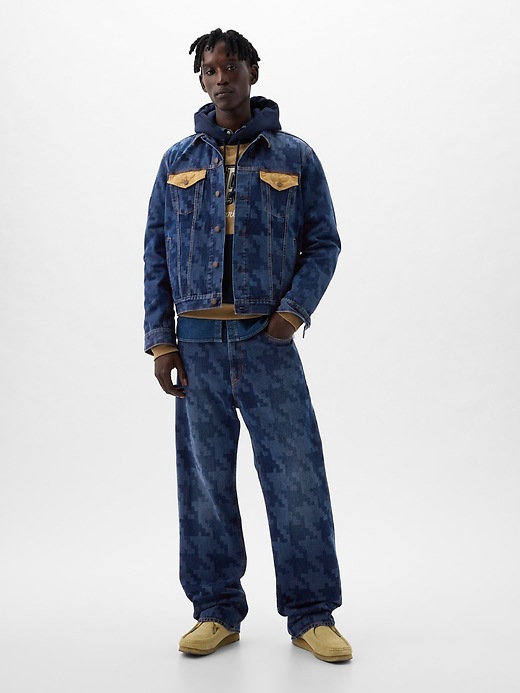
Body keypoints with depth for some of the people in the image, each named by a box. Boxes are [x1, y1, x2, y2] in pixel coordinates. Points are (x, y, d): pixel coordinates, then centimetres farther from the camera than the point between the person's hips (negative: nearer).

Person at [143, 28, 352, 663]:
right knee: (204, 480, 6)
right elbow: (156, 254, 10)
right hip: (197, 344, 2)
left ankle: (312, 615, 10)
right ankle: (217, 611, 19)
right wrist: (160, 340, 1)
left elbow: (323, 242, 6)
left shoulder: (294, 156, 7)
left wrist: (295, 309, -10)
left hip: (268, 341, -2)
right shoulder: (178, 161, 11)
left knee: (296, 477, -2)